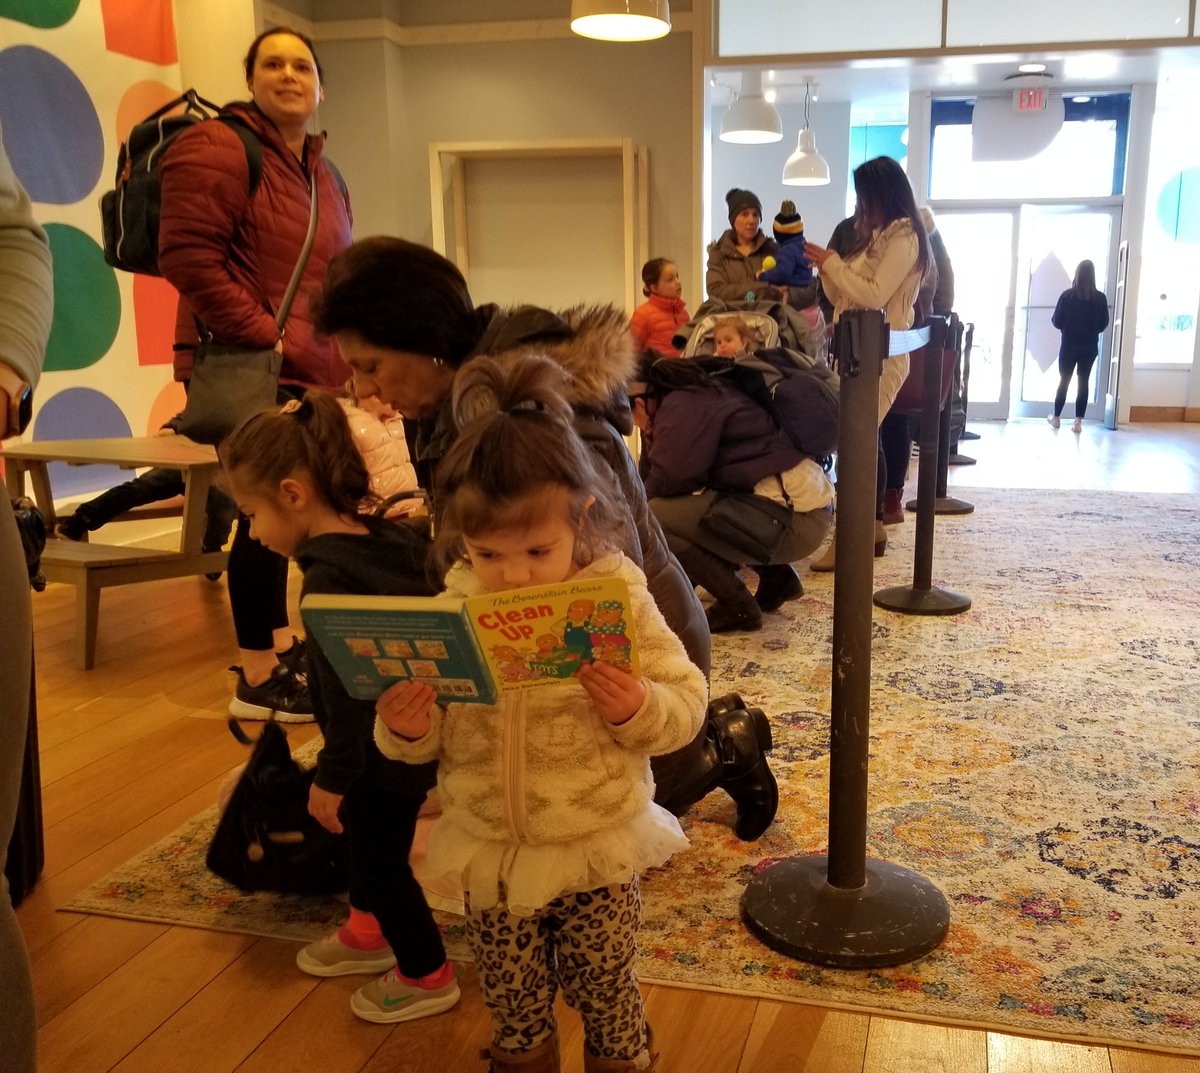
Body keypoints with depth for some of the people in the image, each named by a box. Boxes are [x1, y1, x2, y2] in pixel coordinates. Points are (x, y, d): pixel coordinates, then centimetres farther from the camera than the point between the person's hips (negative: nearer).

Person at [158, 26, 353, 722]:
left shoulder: (326, 176, 20)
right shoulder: (217, 149, -7)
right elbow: (187, 255, -17)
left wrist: (347, 358, 13)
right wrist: (265, 336, -18)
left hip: (315, 374, 9)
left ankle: (280, 645, 28)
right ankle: (258, 681, 3)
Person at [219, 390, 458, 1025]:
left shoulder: (328, 577, -28)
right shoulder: (390, 539, -4)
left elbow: (347, 691, -26)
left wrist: (332, 777, -17)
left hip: (382, 755, -9)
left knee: (381, 861, 10)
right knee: (365, 837, 27)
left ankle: (428, 976, 28)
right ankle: (369, 933, 47)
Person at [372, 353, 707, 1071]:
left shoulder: (618, 600, -15)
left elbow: (687, 704, -12)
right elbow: (429, 737, 2)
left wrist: (637, 708, -33)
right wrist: (405, 729, -21)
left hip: (597, 853, -2)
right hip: (491, 857, 3)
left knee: (609, 1003, 16)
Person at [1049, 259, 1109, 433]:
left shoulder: (1067, 296, -11)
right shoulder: (1100, 298, -5)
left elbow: (1056, 321, -6)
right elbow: (1104, 324, 3)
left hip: (1069, 345, -1)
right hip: (1090, 346, 1)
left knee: (1064, 381, 11)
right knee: (1083, 381, 6)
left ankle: (1055, 417, 22)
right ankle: (1078, 421, 4)